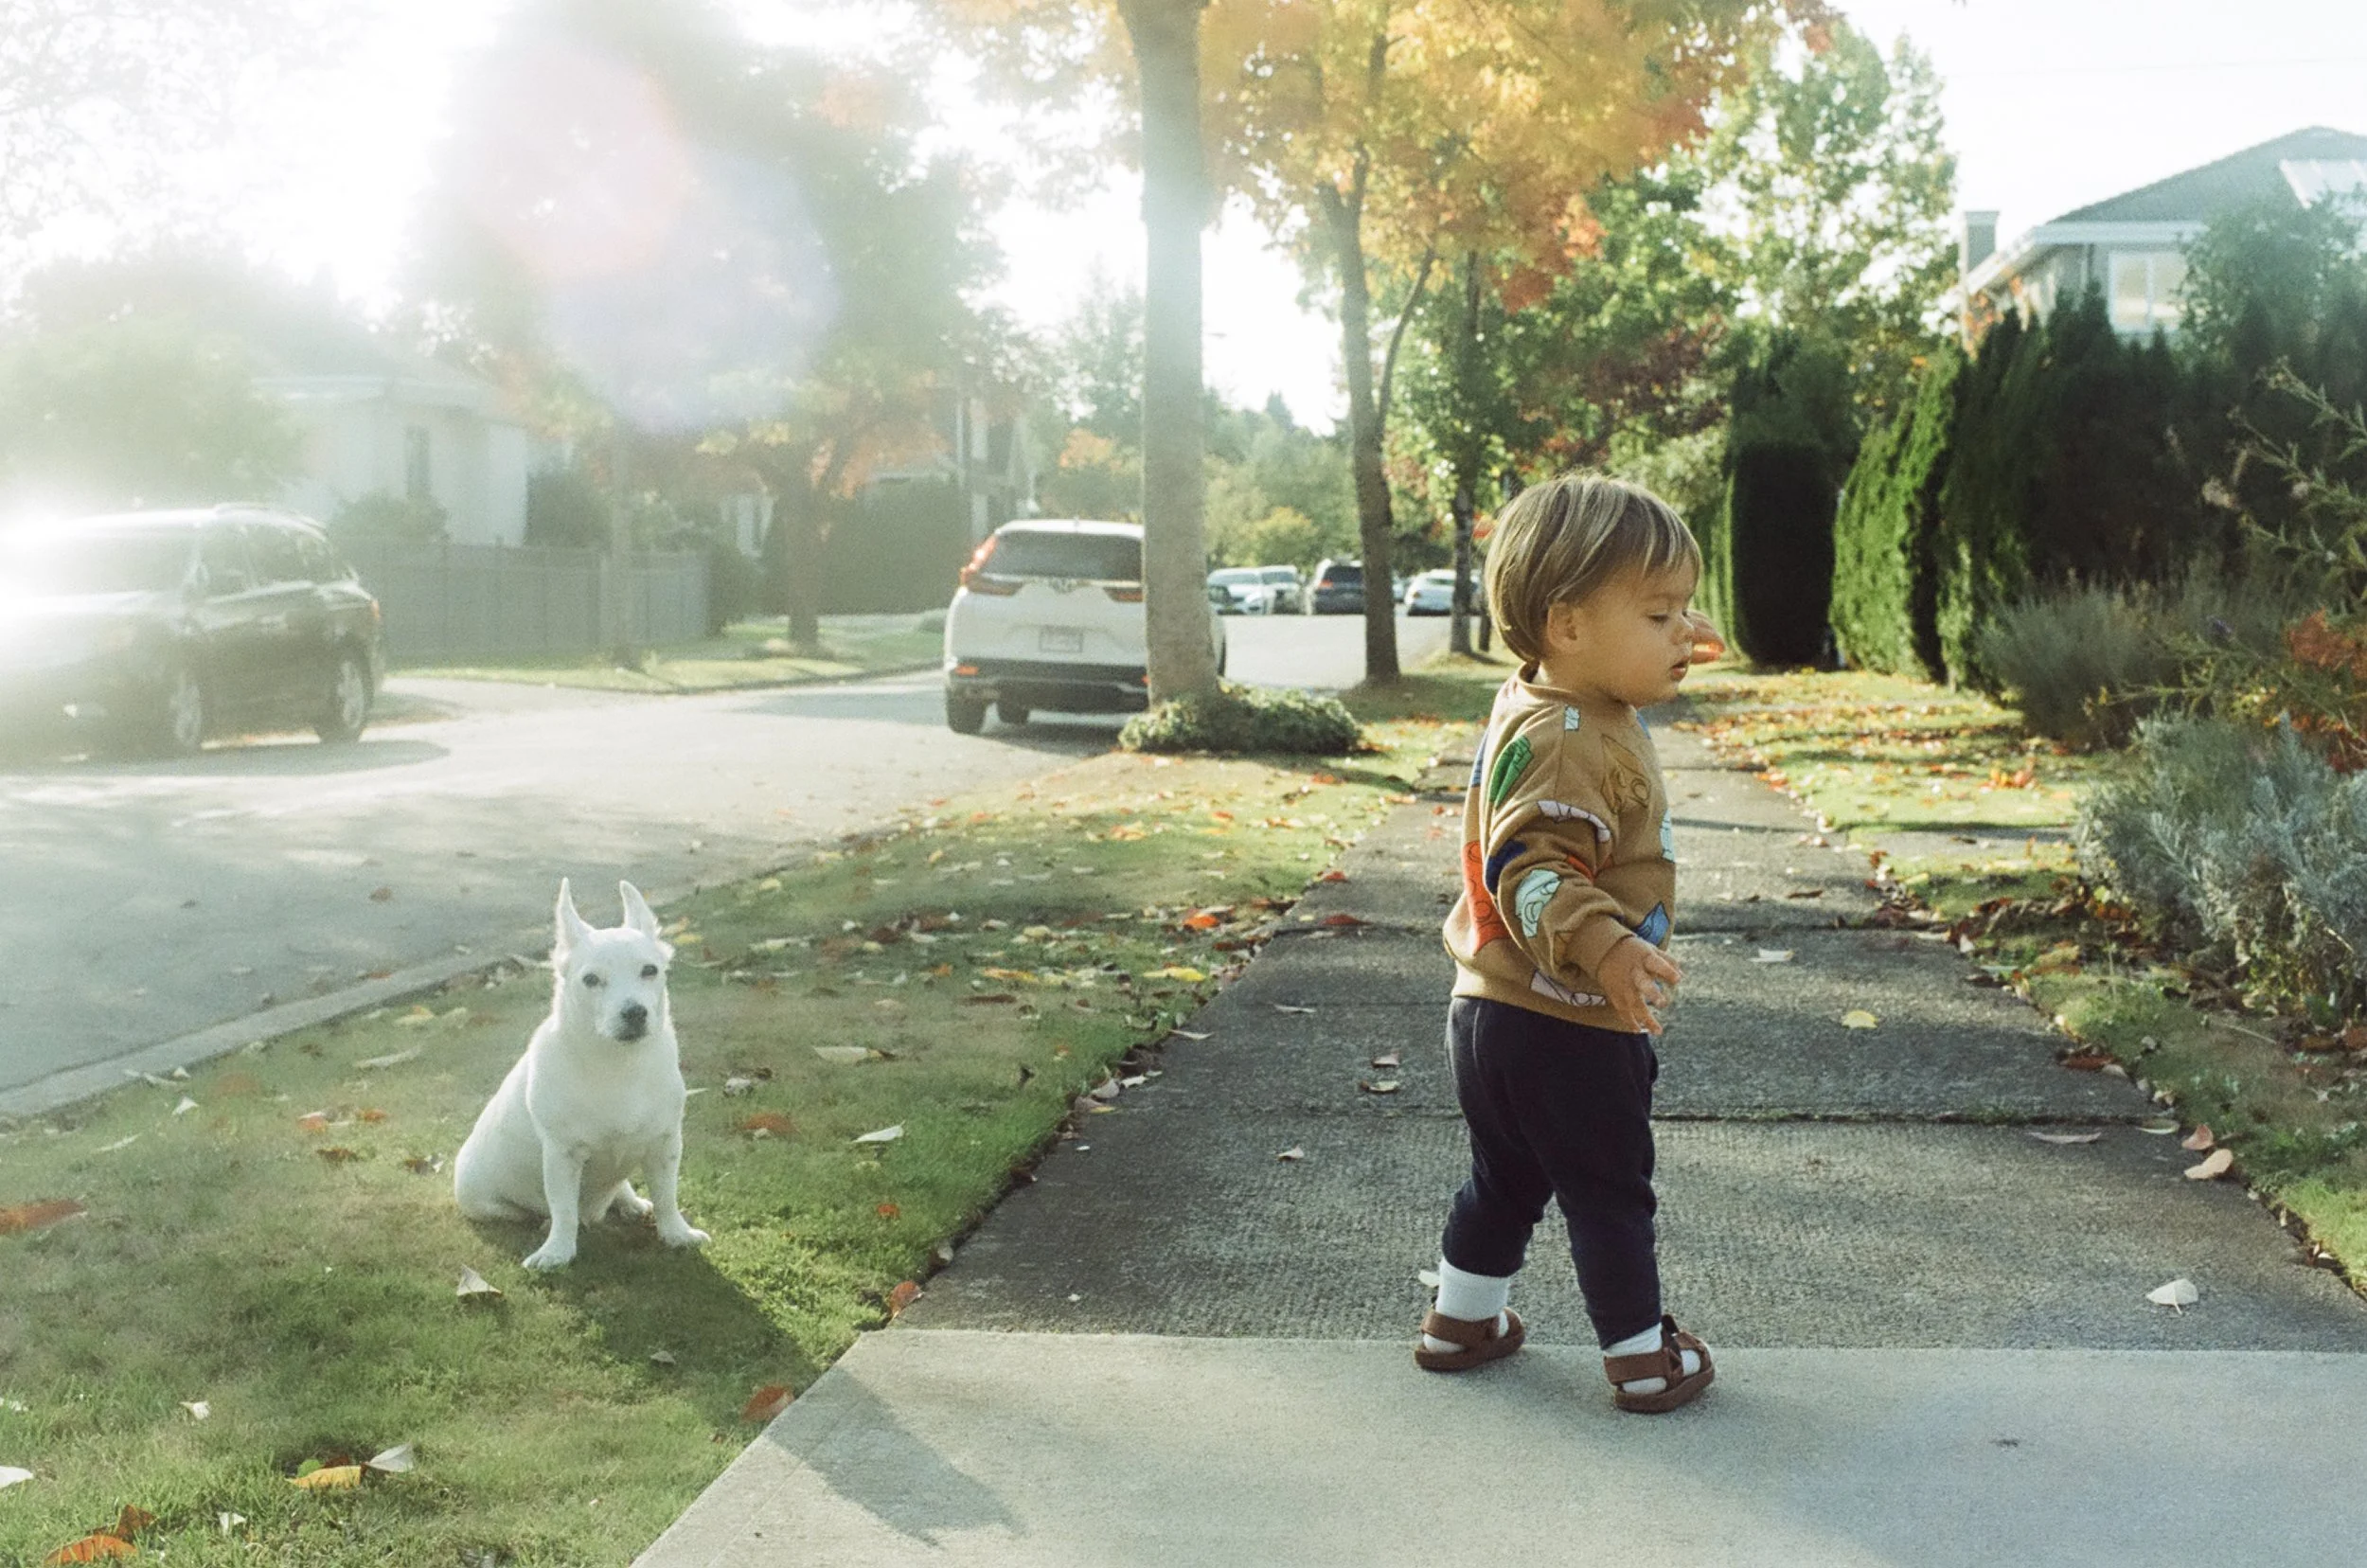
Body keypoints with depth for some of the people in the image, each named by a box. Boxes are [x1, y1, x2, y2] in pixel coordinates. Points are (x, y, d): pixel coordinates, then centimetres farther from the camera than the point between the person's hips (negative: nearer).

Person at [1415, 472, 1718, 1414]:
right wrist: (1605, 946, -45)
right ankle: (1642, 1357, 19)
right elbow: (1533, 870, -35)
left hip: (1491, 1016, 10)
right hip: (1565, 1029, -10)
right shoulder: (1567, 742, -25)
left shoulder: (1536, 704, 6)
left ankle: (1462, 1320, 37)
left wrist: (1661, 656, 33)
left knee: (1507, 1179, 24)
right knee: (1609, 1193, 6)